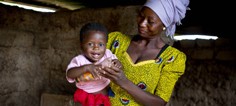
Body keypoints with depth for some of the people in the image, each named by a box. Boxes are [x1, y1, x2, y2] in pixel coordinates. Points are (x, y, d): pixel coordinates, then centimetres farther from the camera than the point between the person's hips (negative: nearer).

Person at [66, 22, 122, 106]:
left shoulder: (107, 54, -8)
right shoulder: (79, 60, -19)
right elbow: (69, 74, -31)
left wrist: (117, 63, -18)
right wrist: (86, 67, -43)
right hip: (85, 95, -2)